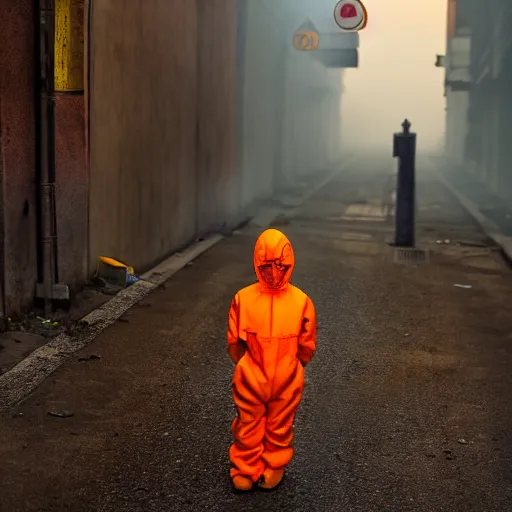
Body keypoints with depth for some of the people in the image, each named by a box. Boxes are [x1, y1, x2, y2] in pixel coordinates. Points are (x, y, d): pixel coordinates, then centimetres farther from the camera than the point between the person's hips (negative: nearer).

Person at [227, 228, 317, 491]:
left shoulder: (301, 301, -13)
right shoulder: (243, 298, -13)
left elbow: (306, 347, -2)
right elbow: (234, 343, -2)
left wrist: (286, 369, 2)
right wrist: (249, 368, 0)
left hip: (286, 383, 0)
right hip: (250, 380, 0)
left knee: (280, 428, 21)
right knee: (248, 428, 17)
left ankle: (275, 466, 43)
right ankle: (246, 468, 39)